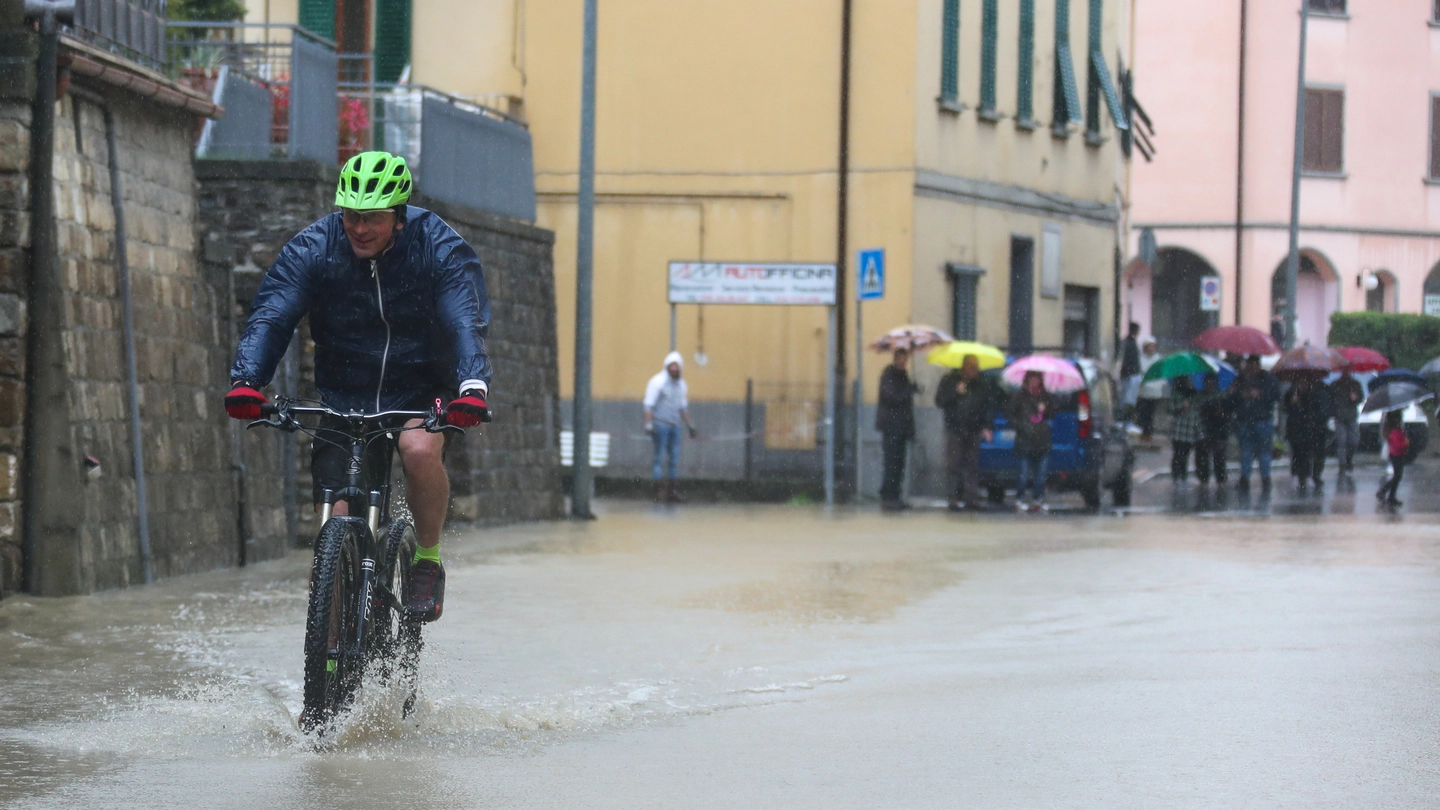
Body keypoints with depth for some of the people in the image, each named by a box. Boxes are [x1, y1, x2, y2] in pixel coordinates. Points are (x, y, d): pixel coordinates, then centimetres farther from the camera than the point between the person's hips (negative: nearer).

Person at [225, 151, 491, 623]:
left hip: (421, 393, -2)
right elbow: (270, 316, -20)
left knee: (420, 449, -34)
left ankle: (428, 560, -10)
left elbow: (466, 323, -26)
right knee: (338, 527, -9)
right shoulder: (312, 250, -11)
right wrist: (246, 380, -39)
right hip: (343, 398, 2)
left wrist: (473, 385, -46)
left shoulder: (440, 249, -14)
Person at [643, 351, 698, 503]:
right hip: (660, 425, -7)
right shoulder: (658, 381, -7)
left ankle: (672, 491, 10)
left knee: (674, 459, 6)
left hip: (674, 426, 7)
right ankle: (659, 491, -5)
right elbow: (649, 405, -10)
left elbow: (683, 407, 25)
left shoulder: (681, 384, 14)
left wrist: (690, 425, 23)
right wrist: (649, 425, -18)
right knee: (660, 458, -7)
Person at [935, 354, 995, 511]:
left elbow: (990, 404, 8)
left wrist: (986, 426, 0)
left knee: (973, 465, -2)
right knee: (954, 464, -6)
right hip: (954, 429, -1)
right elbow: (940, 401, -2)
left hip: (974, 430, 1)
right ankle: (954, 497, -3)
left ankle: (970, 496, 1)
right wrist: (956, 392, -16)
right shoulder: (949, 380, 2)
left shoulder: (982, 382, 4)